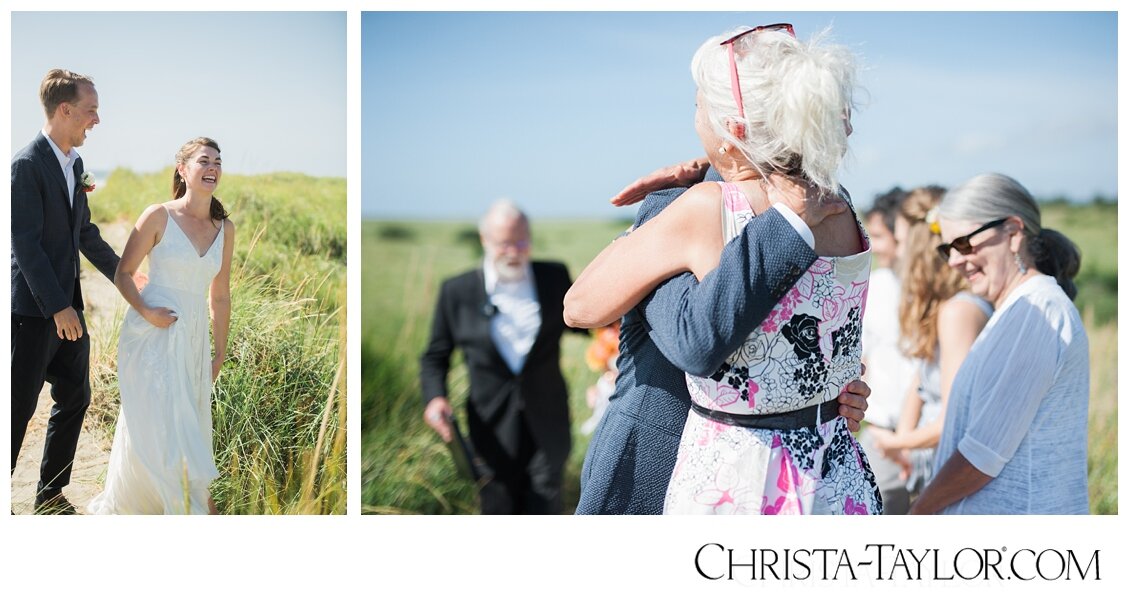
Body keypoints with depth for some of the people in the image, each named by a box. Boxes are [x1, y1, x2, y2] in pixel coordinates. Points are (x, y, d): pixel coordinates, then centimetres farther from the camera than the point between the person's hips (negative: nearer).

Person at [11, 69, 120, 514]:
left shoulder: (75, 164, 11)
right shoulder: (27, 165, -16)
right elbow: (26, 243, -20)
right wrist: (58, 307, -22)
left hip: (67, 307, 9)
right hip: (34, 310, -9)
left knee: (74, 399, 14)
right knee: (18, 408, -1)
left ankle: (51, 496, 26)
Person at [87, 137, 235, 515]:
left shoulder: (224, 228, 6)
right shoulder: (159, 216, -7)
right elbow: (122, 274, -2)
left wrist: (219, 354, 14)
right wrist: (145, 310, -18)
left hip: (193, 342, 5)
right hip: (152, 337, -5)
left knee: (191, 427, 9)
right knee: (161, 426, -10)